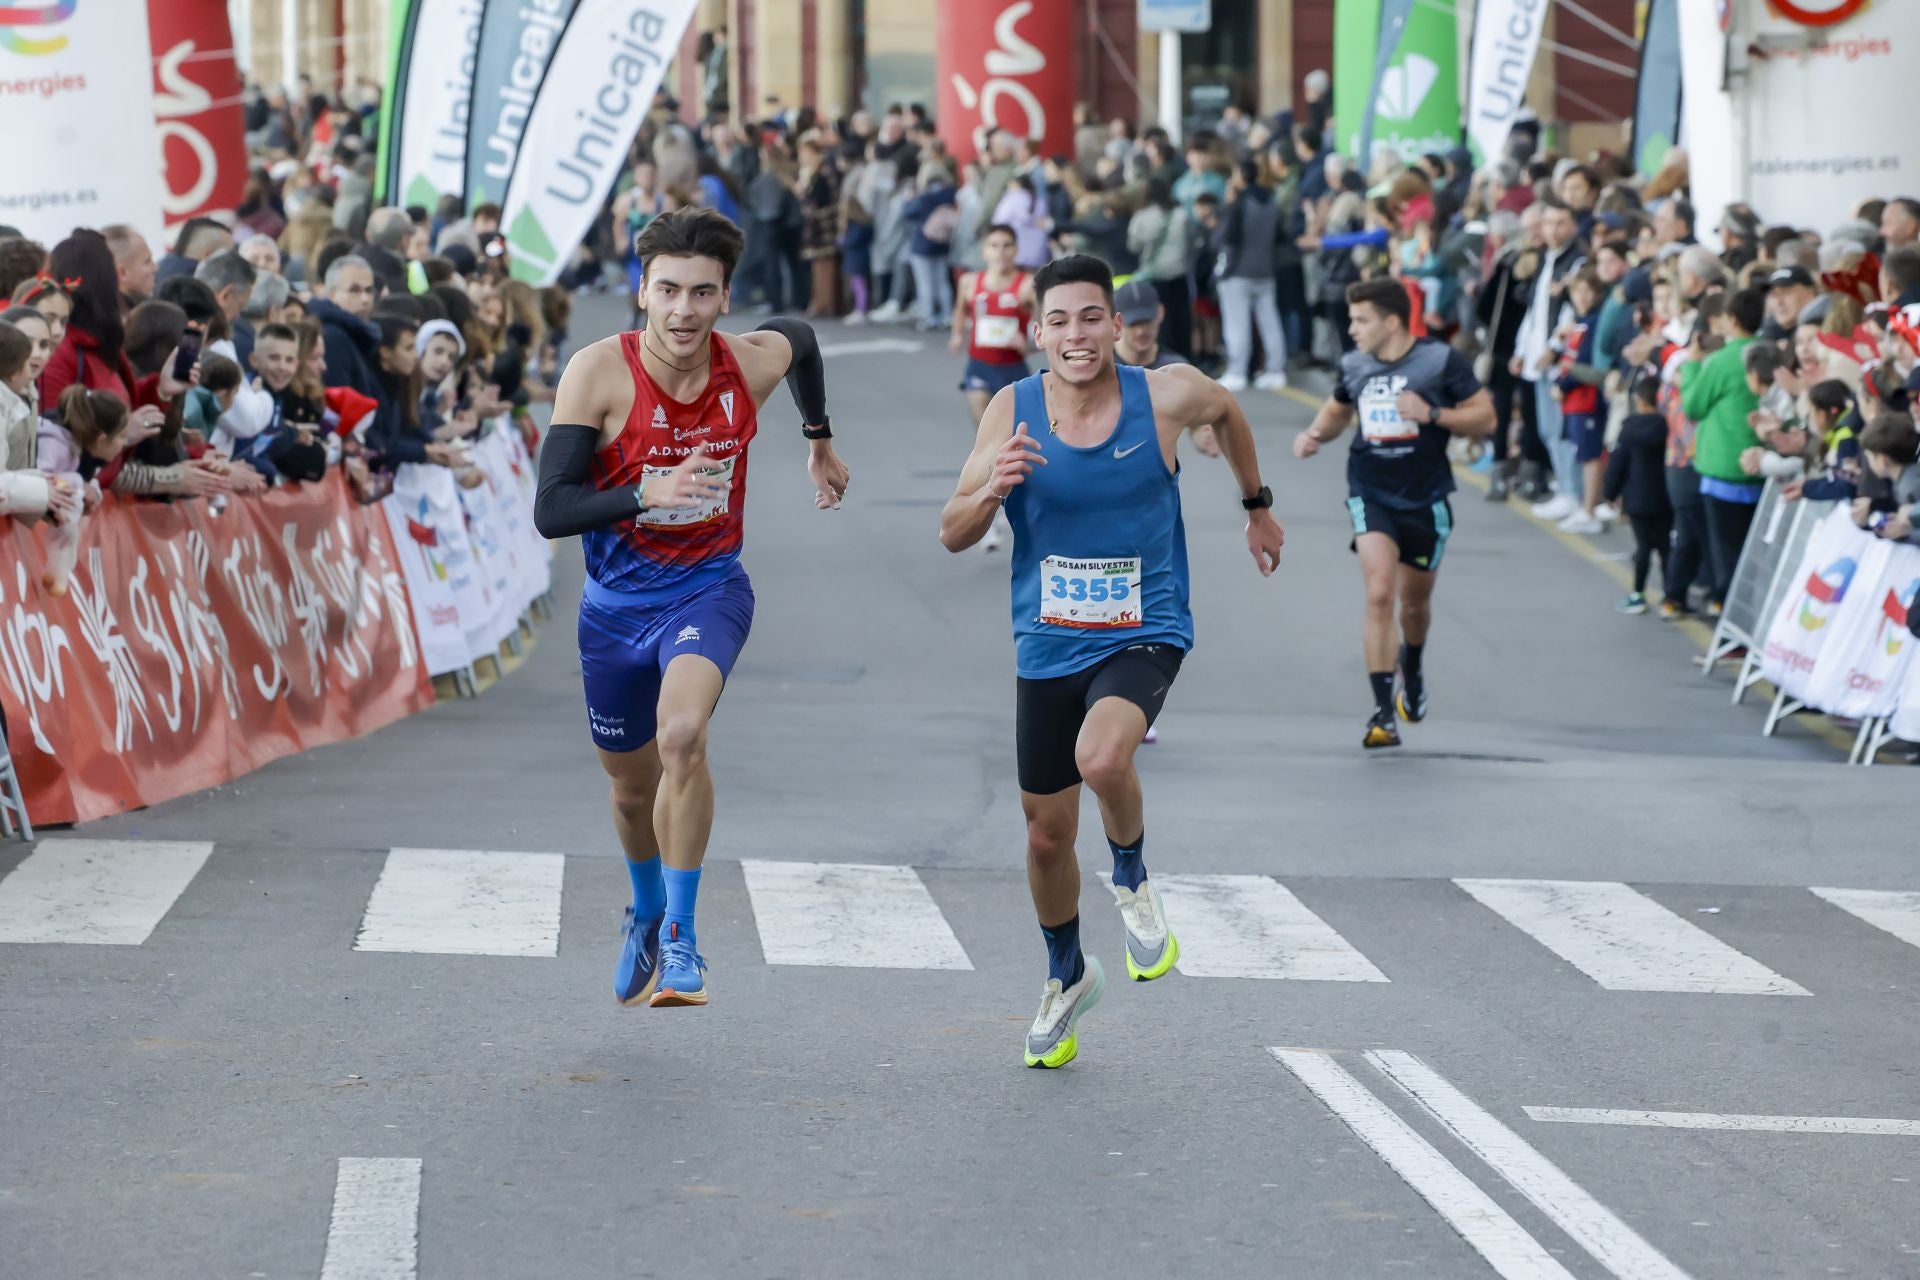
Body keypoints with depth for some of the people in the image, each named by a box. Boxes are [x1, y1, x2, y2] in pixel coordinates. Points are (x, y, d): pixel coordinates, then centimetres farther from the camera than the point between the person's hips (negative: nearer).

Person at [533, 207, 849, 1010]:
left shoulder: (753, 365, -13)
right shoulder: (599, 374, -21)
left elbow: (800, 335, 14)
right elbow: (550, 510, -25)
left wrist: (819, 441, 28)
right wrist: (647, 496, -40)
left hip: (709, 589, -1)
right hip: (616, 603, 1)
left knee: (682, 735, -29)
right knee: (632, 786, 17)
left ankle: (680, 937, -17)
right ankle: (647, 913, 49)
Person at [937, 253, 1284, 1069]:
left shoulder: (1167, 397, -12)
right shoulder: (1012, 412, -9)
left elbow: (1227, 411, 13)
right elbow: (952, 536, -7)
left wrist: (1257, 504, 25)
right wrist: (993, 488, -28)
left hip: (1144, 635, -3)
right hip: (1049, 644, 3)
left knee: (1102, 757, -33)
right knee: (1047, 833, 13)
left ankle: (1132, 880, 0)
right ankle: (1067, 977, 40)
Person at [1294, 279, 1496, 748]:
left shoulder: (1441, 361, -10)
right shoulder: (1354, 365, 1)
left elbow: (1484, 417, -8)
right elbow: (1336, 410, 21)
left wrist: (1432, 414, -23)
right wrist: (1315, 435, 0)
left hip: (1426, 499, -1)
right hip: (1371, 494, 1)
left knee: (1415, 601, 16)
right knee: (1379, 594, -17)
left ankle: (1412, 667, 50)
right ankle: (1383, 712, -15)